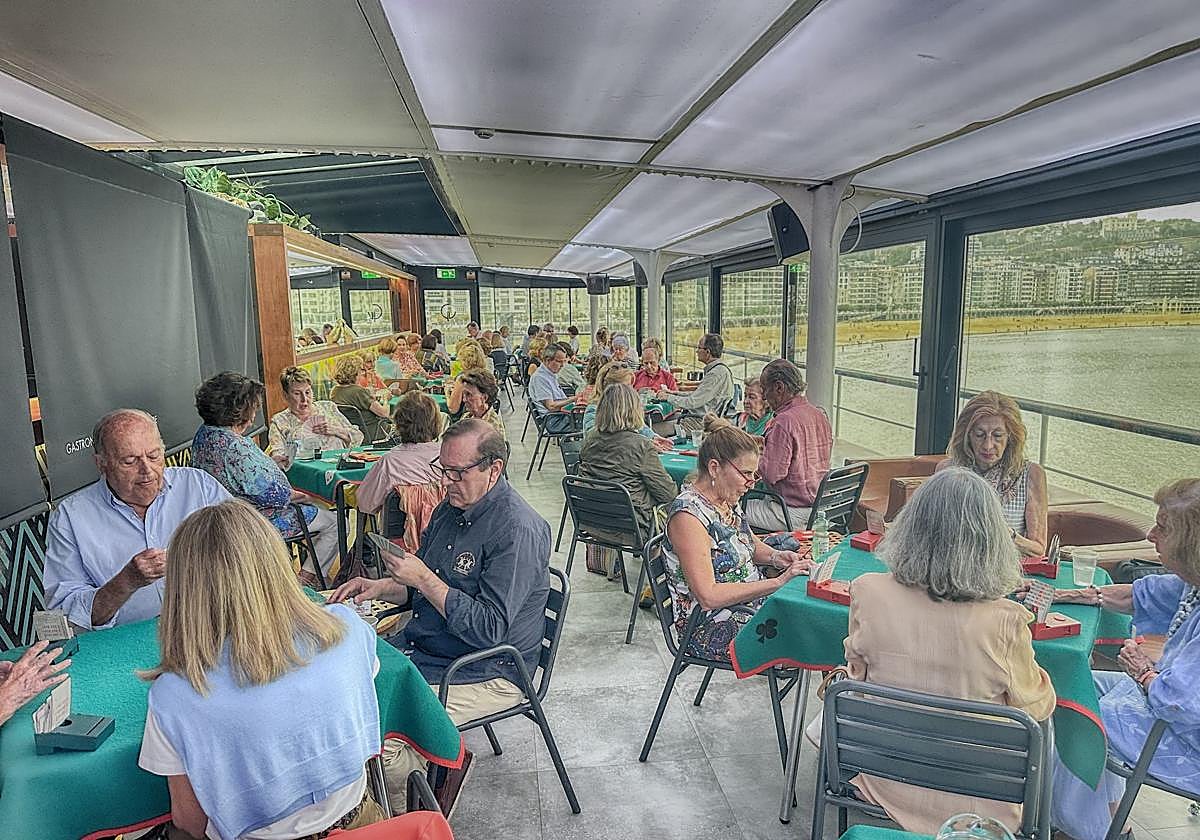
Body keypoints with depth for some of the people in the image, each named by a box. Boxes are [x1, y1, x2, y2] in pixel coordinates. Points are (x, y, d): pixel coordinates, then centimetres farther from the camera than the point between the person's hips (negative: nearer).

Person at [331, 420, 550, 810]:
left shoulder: (518, 531, -22)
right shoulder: (451, 507, 6)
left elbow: (489, 629, -25)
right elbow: (421, 586, 20)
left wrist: (424, 579, -24)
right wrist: (379, 587, 0)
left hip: (486, 672, -9)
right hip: (419, 646, 9)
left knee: (381, 739, -24)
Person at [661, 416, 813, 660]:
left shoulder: (726, 499, 4)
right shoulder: (688, 514, -22)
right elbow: (708, 596, -26)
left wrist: (773, 556, 1)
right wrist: (777, 582, -25)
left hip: (752, 601, 9)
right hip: (711, 629, -8)